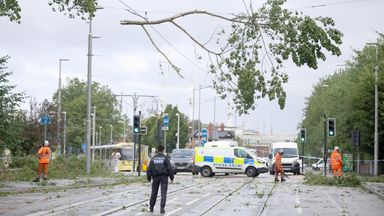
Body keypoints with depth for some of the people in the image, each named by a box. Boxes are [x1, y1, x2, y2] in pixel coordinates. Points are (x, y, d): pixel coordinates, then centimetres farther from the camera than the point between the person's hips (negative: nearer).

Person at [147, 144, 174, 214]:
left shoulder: (153, 158, 3)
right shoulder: (165, 158, -4)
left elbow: (149, 169, 2)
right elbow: (169, 168, -7)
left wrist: (149, 177, 10)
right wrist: (171, 177, 1)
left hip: (156, 177, 2)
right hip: (164, 176, -2)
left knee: (154, 192, 14)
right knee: (163, 193, -2)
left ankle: (151, 207, 23)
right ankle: (162, 208, -13)